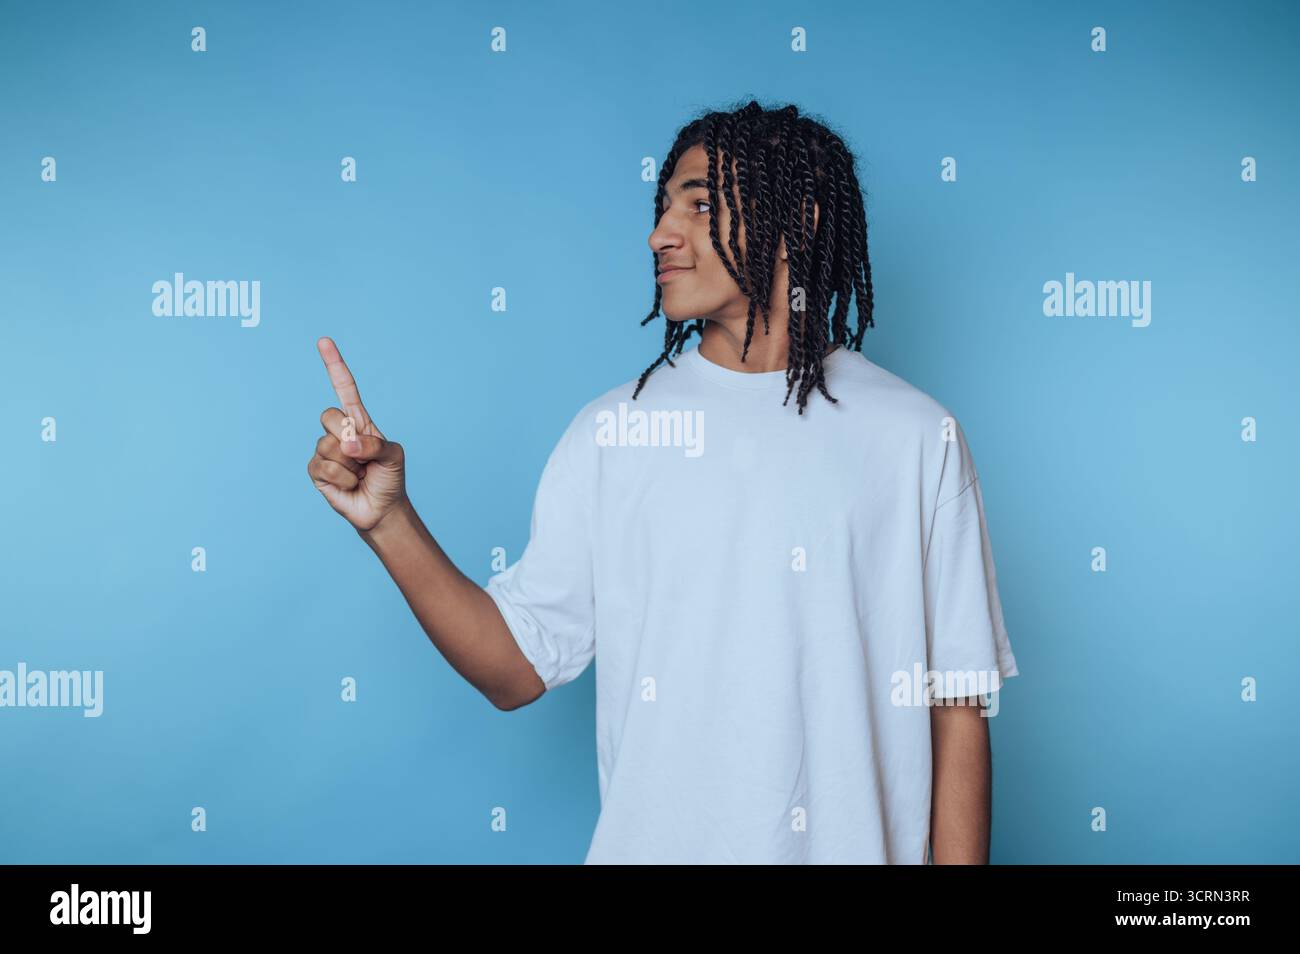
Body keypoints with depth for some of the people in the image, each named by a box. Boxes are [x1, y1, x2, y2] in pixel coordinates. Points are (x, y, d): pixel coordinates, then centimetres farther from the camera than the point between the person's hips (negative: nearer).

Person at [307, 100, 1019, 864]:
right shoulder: (611, 432, -2)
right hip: (656, 841, 1)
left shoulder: (916, 436, -6)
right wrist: (389, 521, -14)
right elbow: (519, 670, -4)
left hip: (865, 844, 0)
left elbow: (957, 705, -5)